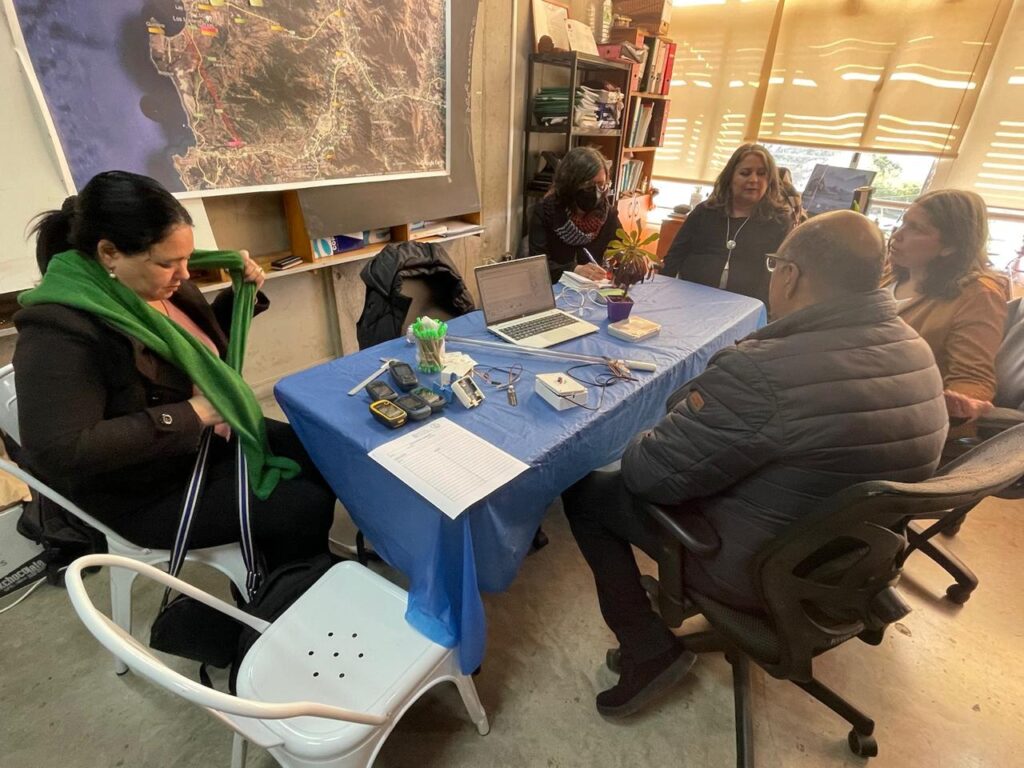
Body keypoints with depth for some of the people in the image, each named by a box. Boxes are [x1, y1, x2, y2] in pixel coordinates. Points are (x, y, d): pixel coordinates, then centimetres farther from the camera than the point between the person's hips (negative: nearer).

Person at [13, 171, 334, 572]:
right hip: (150, 493, -8)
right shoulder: (60, 331, -26)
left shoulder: (160, 285, -3)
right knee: (306, 506, -15)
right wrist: (187, 416, -32)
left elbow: (206, 349, 15)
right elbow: (58, 451, -32)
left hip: (215, 438, 8)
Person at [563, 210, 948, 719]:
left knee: (584, 491, 3)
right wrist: (694, 404, 9)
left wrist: (639, 444, -3)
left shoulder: (765, 371, -33)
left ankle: (651, 651, 10)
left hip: (759, 571, -8)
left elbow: (648, 475, -25)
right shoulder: (918, 352, -4)